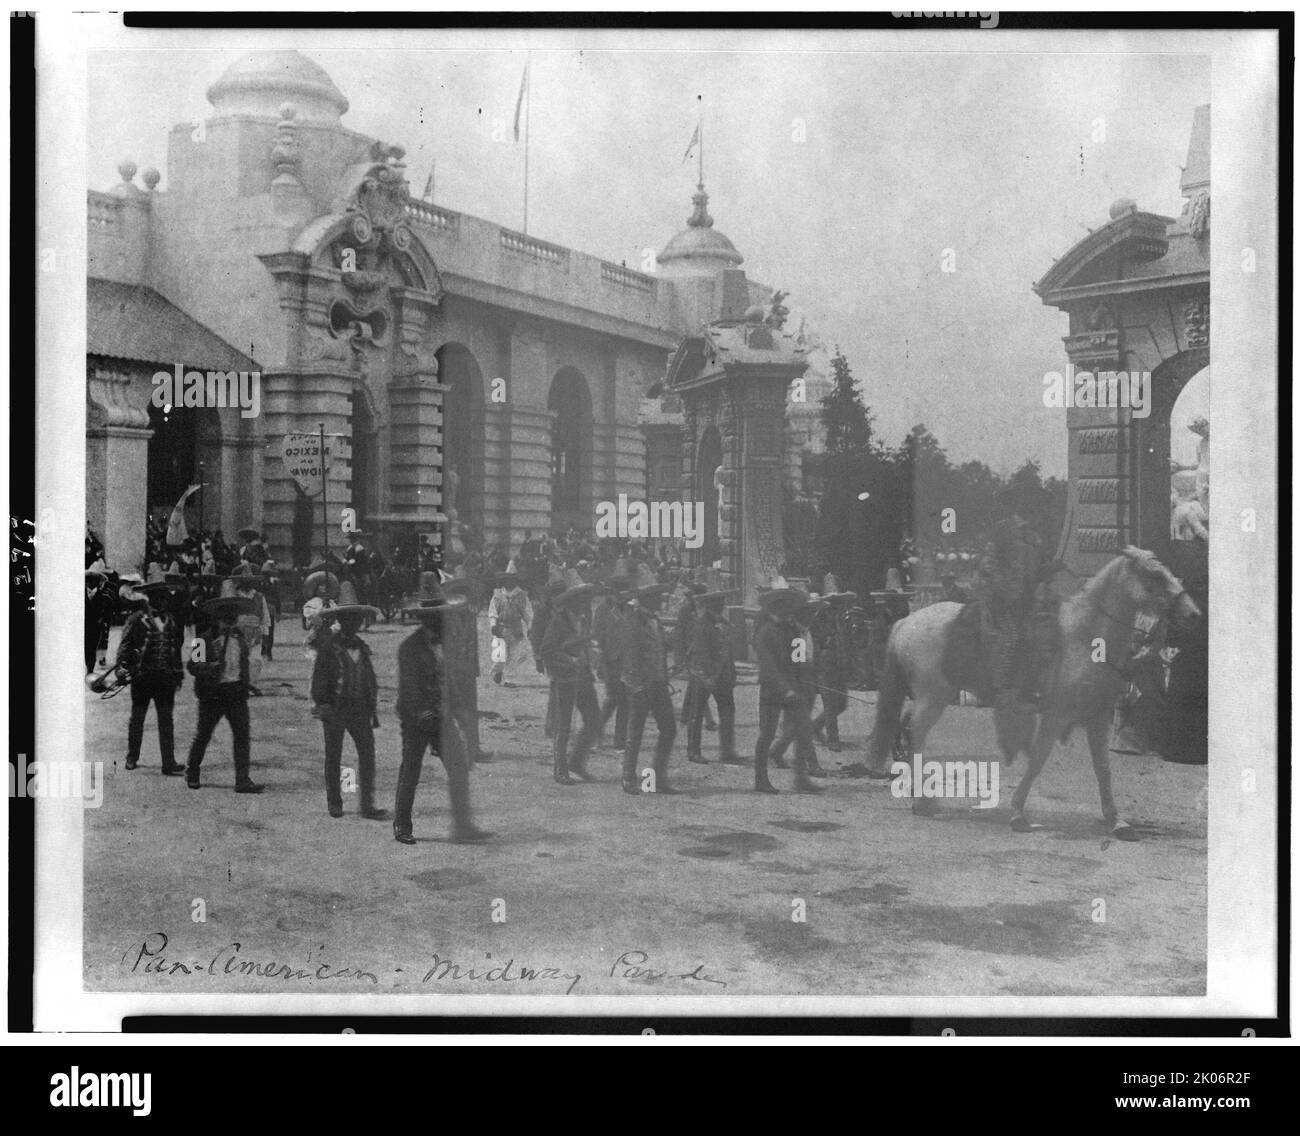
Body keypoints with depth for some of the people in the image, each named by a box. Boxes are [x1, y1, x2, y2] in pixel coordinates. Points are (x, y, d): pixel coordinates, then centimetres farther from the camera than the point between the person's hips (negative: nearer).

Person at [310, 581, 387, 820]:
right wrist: (321, 704, -11)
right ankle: (334, 803, 17)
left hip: (360, 708, 4)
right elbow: (318, 680, -4)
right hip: (335, 708, -4)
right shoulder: (329, 648, -3)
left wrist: (373, 705, 12)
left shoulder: (362, 648, 13)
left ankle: (368, 805, -1)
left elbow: (371, 681, 18)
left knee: (367, 753, -4)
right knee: (333, 757, 5)